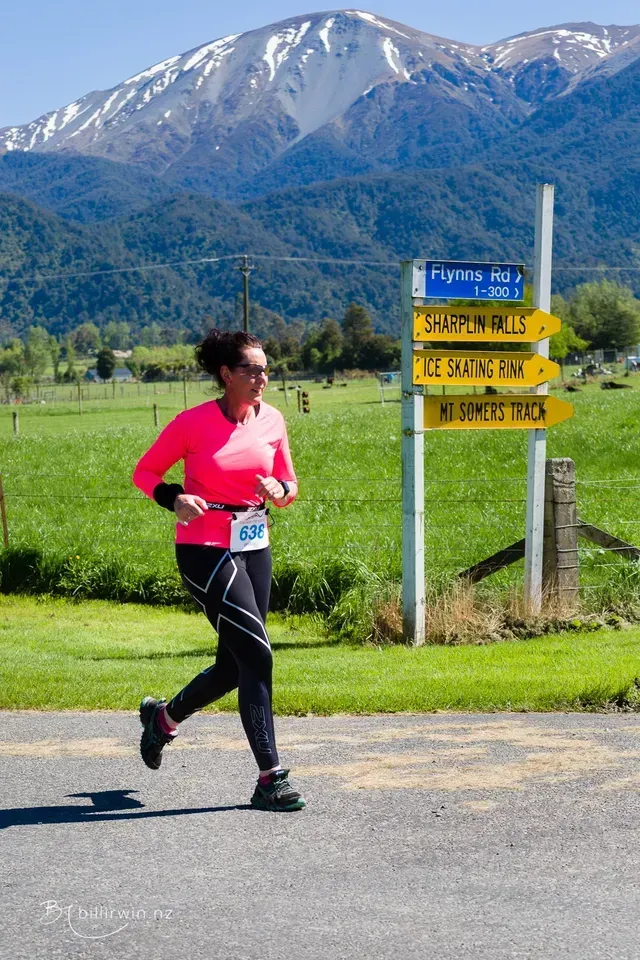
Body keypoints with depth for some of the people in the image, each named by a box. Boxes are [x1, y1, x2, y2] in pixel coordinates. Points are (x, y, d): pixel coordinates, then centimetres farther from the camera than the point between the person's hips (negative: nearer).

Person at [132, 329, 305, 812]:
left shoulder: (272, 420, 4)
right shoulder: (193, 423, -10)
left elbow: (290, 486, 13)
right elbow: (145, 471, 1)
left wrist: (281, 492, -10)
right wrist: (174, 499, -18)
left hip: (255, 547, 6)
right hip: (205, 549, -6)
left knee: (235, 665, 10)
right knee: (256, 653, -13)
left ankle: (164, 716, 38)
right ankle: (270, 778, -6)